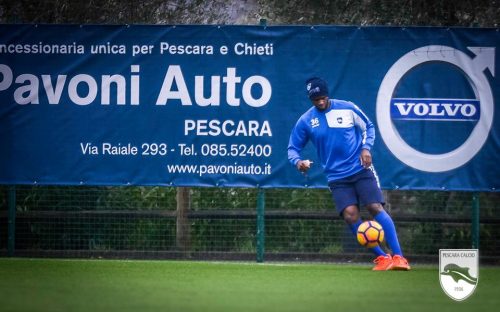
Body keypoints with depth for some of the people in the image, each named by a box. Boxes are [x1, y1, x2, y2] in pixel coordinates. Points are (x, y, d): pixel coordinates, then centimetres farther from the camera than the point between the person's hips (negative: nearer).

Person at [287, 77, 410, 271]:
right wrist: (297, 161, -14)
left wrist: (366, 148, -5)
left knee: (376, 208, -16)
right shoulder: (305, 121, 1)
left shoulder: (347, 109, -1)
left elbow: (368, 127, 12)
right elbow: (293, 148, 8)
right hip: (337, 177, 1)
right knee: (350, 215, -17)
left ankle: (398, 256, -16)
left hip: (361, 169, -1)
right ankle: (381, 257, -6)